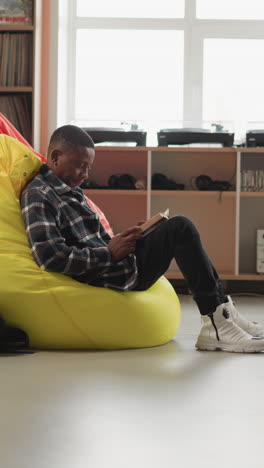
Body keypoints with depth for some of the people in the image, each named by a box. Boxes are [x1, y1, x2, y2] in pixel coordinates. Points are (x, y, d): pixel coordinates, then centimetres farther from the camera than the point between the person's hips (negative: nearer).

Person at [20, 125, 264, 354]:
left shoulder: (69, 191, 21)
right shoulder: (38, 195, -10)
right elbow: (50, 257, -22)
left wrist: (119, 241, 2)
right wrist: (109, 253, -16)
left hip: (119, 268, 10)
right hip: (106, 281, -10)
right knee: (180, 228, -13)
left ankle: (220, 314, 6)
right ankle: (218, 324, -14)